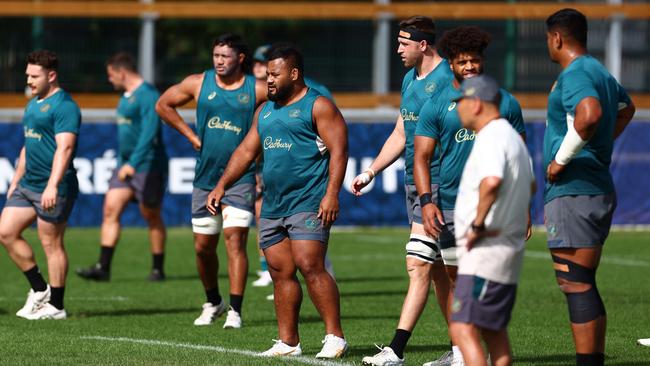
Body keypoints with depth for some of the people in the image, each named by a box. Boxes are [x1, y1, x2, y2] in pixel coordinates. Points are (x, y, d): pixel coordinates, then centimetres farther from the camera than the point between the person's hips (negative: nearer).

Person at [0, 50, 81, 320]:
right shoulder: (33, 104, 17)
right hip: (27, 185, 10)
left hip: (52, 189, -10)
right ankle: (39, 289, 15)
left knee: (51, 244, -3)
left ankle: (55, 306, 5)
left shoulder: (64, 106, -14)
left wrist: (52, 186, -31)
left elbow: (64, 148, -23)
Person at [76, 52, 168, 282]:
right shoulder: (127, 95, 14)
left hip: (148, 166, -9)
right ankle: (103, 267, -5)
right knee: (111, 208, -2)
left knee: (151, 216, 1)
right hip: (126, 163, 9)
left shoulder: (147, 95, -15)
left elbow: (149, 133, -24)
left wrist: (133, 163, -30)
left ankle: (158, 269, 13)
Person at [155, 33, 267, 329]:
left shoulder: (257, 90, -5)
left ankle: (235, 310, -14)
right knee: (203, 246, 10)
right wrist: (191, 135, 6)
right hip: (205, 178, 3)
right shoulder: (198, 83, 2)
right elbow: (163, 105, 14)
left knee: (235, 240, -14)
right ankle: (213, 303, 30)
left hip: (240, 178, -3)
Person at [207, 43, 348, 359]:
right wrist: (221, 186, 12)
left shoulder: (317, 106, -3)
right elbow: (246, 151, 23)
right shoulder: (265, 111, 20)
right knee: (281, 274, 5)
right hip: (272, 208, 8)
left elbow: (338, 150, -10)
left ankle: (335, 337, -12)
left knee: (310, 267, -16)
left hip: (308, 204, -8)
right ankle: (288, 342, 10)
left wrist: (331, 194, -20)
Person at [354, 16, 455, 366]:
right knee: (438, 269, 11)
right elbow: (400, 134, 24)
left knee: (418, 266, -12)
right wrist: (370, 171, 19)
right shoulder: (410, 80, 15)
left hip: (438, 186, -10)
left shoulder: (447, 80, -14)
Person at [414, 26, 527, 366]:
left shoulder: (505, 102, 6)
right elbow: (421, 156, 1)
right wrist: (426, 200, -13)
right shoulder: (436, 105, 2)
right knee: (459, 280, 7)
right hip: (453, 207, 0)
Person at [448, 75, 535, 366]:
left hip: (485, 252, -11)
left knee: (463, 329, -17)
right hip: (509, 249, 11)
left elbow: (491, 181, -36)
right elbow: (530, 185, 34)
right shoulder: (512, 136, 18)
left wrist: (478, 224, -26)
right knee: (493, 330, 18)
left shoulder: (491, 138, -16)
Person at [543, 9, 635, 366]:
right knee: (583, 286, 13)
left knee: (575, 285, -10)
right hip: (599, 187, 10)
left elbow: (590, 113, -34)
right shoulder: (600, 72, 18)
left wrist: (562, 159, -23)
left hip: (573, 192, -10)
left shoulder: (574, 75, -13)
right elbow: (625, 108, 39)